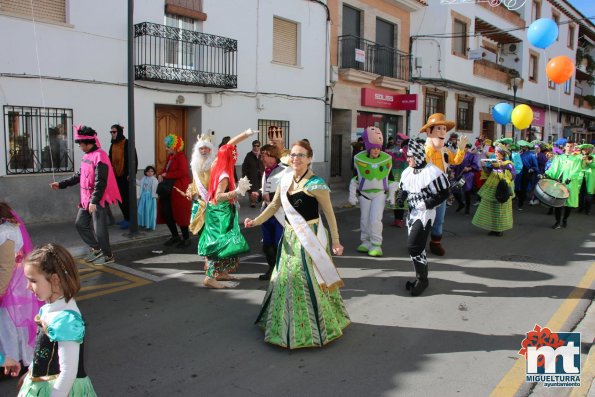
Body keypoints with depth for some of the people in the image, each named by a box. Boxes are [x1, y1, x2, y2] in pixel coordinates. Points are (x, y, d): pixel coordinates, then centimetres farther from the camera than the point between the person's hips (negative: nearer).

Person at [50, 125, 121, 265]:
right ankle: (96, 248, 28)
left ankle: (108, 255, 14)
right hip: (86, 199, 10)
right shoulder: (86, 156, 12)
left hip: (98, 200, -10)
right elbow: (79, 176, 22)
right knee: (81, 224, 15)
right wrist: (61, 184, 19)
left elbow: (100, 182, -22)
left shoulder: (100, 156, -18)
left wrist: (94, 201, -23)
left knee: (99, 229, -2)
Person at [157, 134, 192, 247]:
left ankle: (186, 238, 15)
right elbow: (165, 169, 18)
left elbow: (182, 172, -25)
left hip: (179, 190, -9)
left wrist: (166, 175, -16)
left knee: (180, 214, -1)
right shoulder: (170, 157, 13)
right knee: (165, 212, 9)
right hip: (169, 189, 9)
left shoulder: (181, 157, -13)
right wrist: (160, 175, -5)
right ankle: (175, 236, 23)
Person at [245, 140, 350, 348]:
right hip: (290, 237, 7)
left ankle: (314, 327, 20)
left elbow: (329, 213, -11)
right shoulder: (286, 180, 4)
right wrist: (256, 221, 0)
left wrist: (335, 241, -11)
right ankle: (288, 325, 37)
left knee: (309, 281, 0)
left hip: (310, 237, -7)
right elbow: (275, 205, 11)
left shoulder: (315, 184, -15)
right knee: (286, 279, 17)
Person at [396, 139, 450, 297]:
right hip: (412, 213, 8)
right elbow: (403, 188, 19)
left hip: (425, 214, -7)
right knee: (417, 247, 14)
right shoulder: (408, 172, 6)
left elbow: (444, 193, -12)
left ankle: (422, 279, 4)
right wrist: (400, 197, -3)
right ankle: (420, 277, 28)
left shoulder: (432, 172, -15)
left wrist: (427, 203, -20)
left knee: (413, 246, -12)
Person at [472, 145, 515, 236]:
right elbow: (487, 174, 7)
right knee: (490, 209, 8)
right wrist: (485, 166, -10)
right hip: (491, 189, 5)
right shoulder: (493, 163, 7)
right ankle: (493, 228, 17)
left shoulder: (508, 164, -7)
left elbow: (511, 176, -19)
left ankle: (500, 229, 10)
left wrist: (502, 167, -24)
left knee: (500, 210, 1)